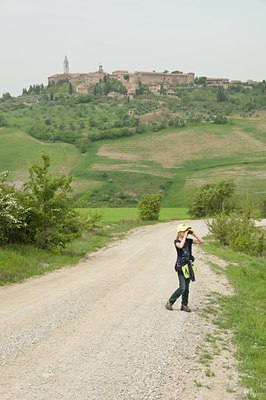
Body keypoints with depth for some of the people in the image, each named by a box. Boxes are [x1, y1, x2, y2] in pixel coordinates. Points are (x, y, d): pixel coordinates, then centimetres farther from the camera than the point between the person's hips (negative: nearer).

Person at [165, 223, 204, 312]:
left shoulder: (189, 241, 6)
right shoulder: (177, 241, -8)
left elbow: (201, 241, 2)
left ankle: (184, 305, 20)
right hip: (181, 267, -6)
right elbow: (180, 246, -31)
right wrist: (185, 236, -23)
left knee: (186, 287, 10)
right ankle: (169, 303, 2)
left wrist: (193, 234, -7)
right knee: (182, 287, -11)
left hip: (188, 266, 6)